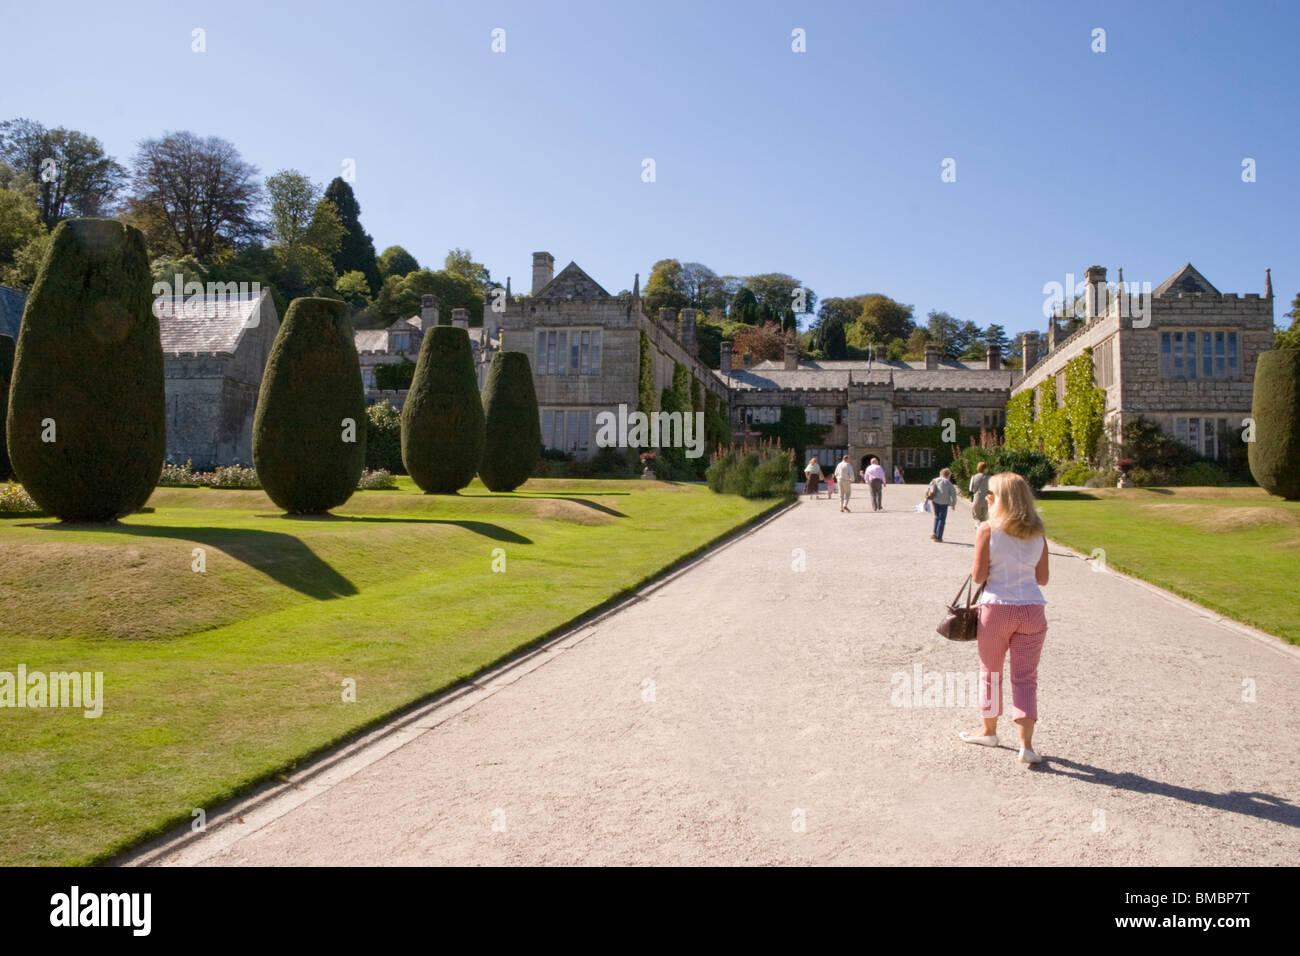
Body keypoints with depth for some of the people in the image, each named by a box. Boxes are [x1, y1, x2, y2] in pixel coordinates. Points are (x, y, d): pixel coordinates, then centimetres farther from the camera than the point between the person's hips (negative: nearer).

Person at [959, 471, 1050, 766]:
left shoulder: (988, 530, -9)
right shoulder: (1037, 533, 3)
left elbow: (978, 576, -10)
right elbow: (1042, 578, 7)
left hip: (997, 608, -3)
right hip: (1032, 609, 3)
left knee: (990, 672, 15)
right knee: (1025, 677, 7)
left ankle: (989, 731, 31)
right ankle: (1026, 744, 0)